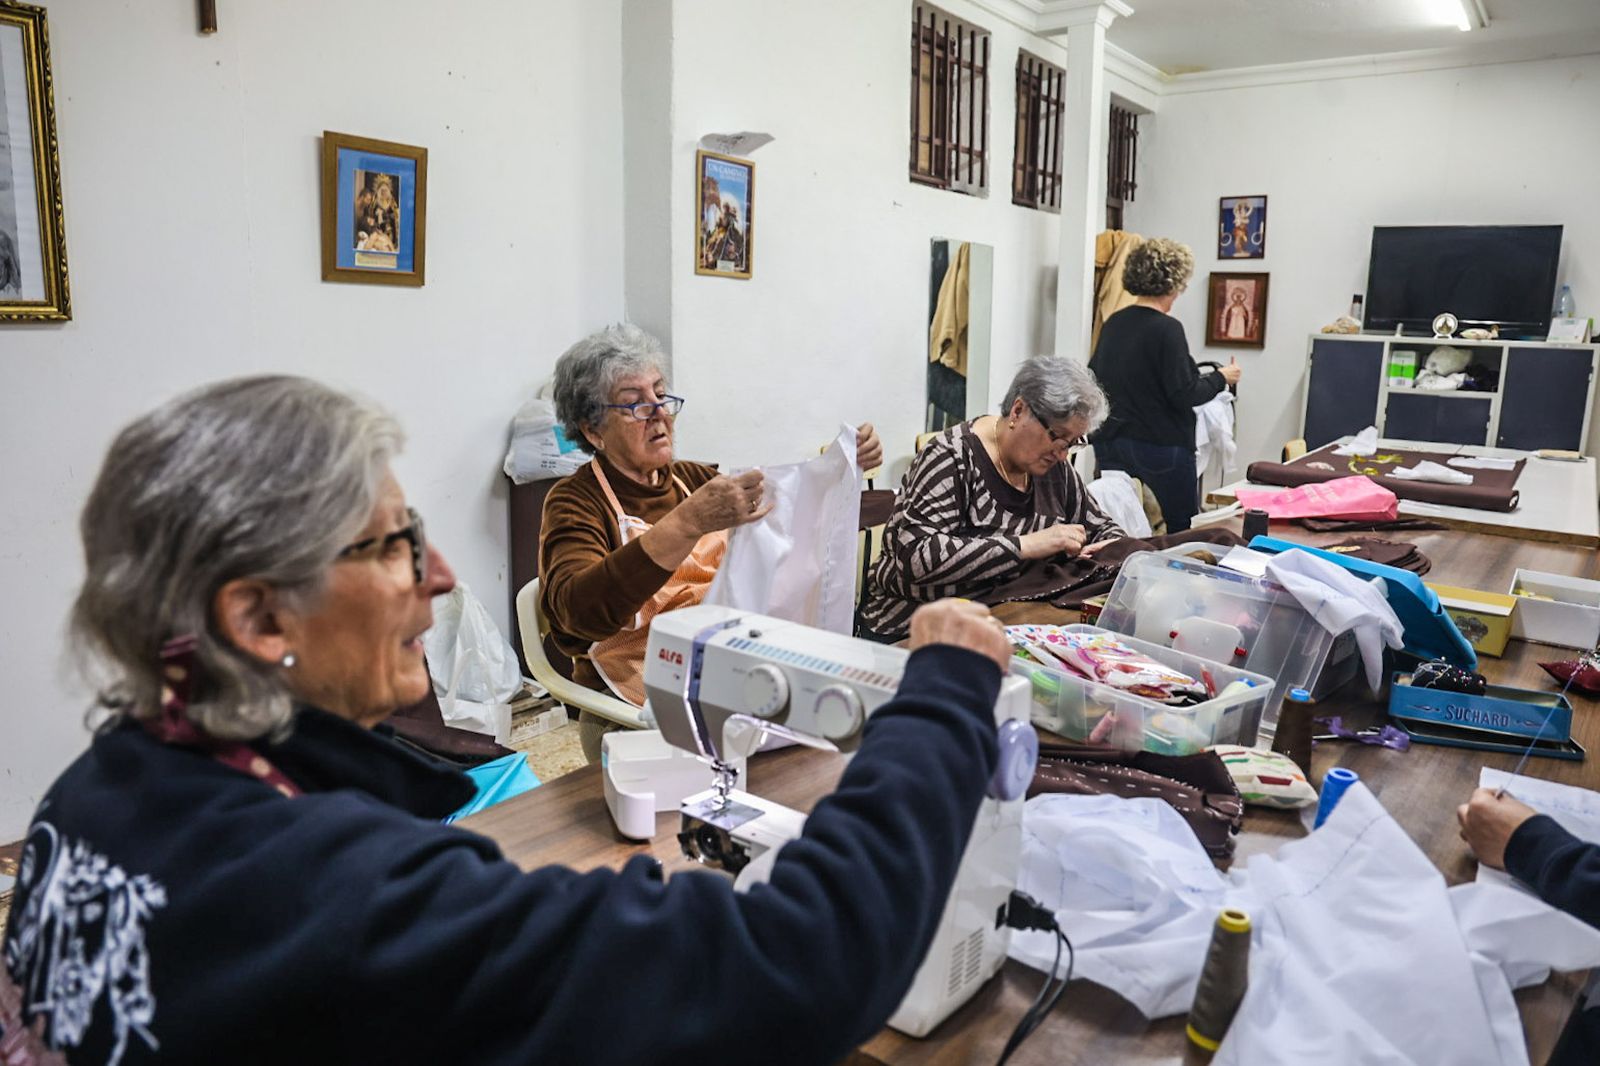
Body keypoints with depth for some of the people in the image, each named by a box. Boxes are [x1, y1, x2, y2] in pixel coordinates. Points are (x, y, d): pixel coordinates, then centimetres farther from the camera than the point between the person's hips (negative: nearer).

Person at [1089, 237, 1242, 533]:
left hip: (1109, 442, 7)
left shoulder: (1112, 323, 5)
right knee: (1184, 531, 5)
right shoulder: (1167, 328, -15)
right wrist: (1221, 378, 0)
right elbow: (1185, 395, -17)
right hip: (1160, 443, -7)